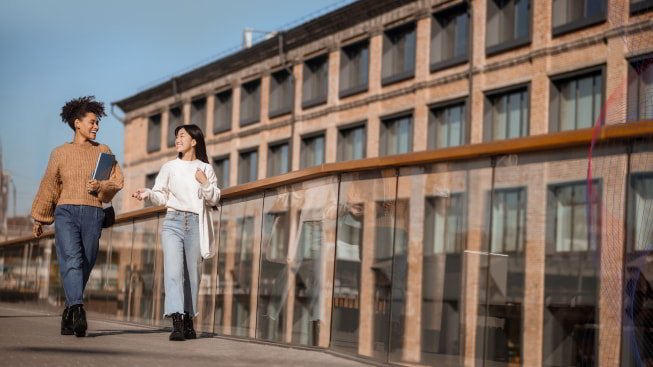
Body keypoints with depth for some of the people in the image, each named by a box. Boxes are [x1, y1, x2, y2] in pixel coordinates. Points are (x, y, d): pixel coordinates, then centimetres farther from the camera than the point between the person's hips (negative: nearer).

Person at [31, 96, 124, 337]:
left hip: (93, 214, 2)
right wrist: (38, 219, 24)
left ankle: (69, 317, 12)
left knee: (84, 266, 0)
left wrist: (100, 186, -12)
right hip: (66, 211, -1)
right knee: (71, 261, -20)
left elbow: (116, 181, 9)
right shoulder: (60, 153, 13)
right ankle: (79, 311, -34)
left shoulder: (103, 151, 15)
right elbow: (48, 188, 19)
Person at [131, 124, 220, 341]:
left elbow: (214, 200, 9)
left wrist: (205, 183, -8)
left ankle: (188, 321, 12)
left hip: (196, 224, 0)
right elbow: (161, 195, 8)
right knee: (173, 272, -14)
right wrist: (147, 194, -12)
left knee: (192, 274, 2)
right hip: (173, 222, 0)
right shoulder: (169, 167, 11)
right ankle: (176, 324, -23)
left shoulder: (205, 169, 10)